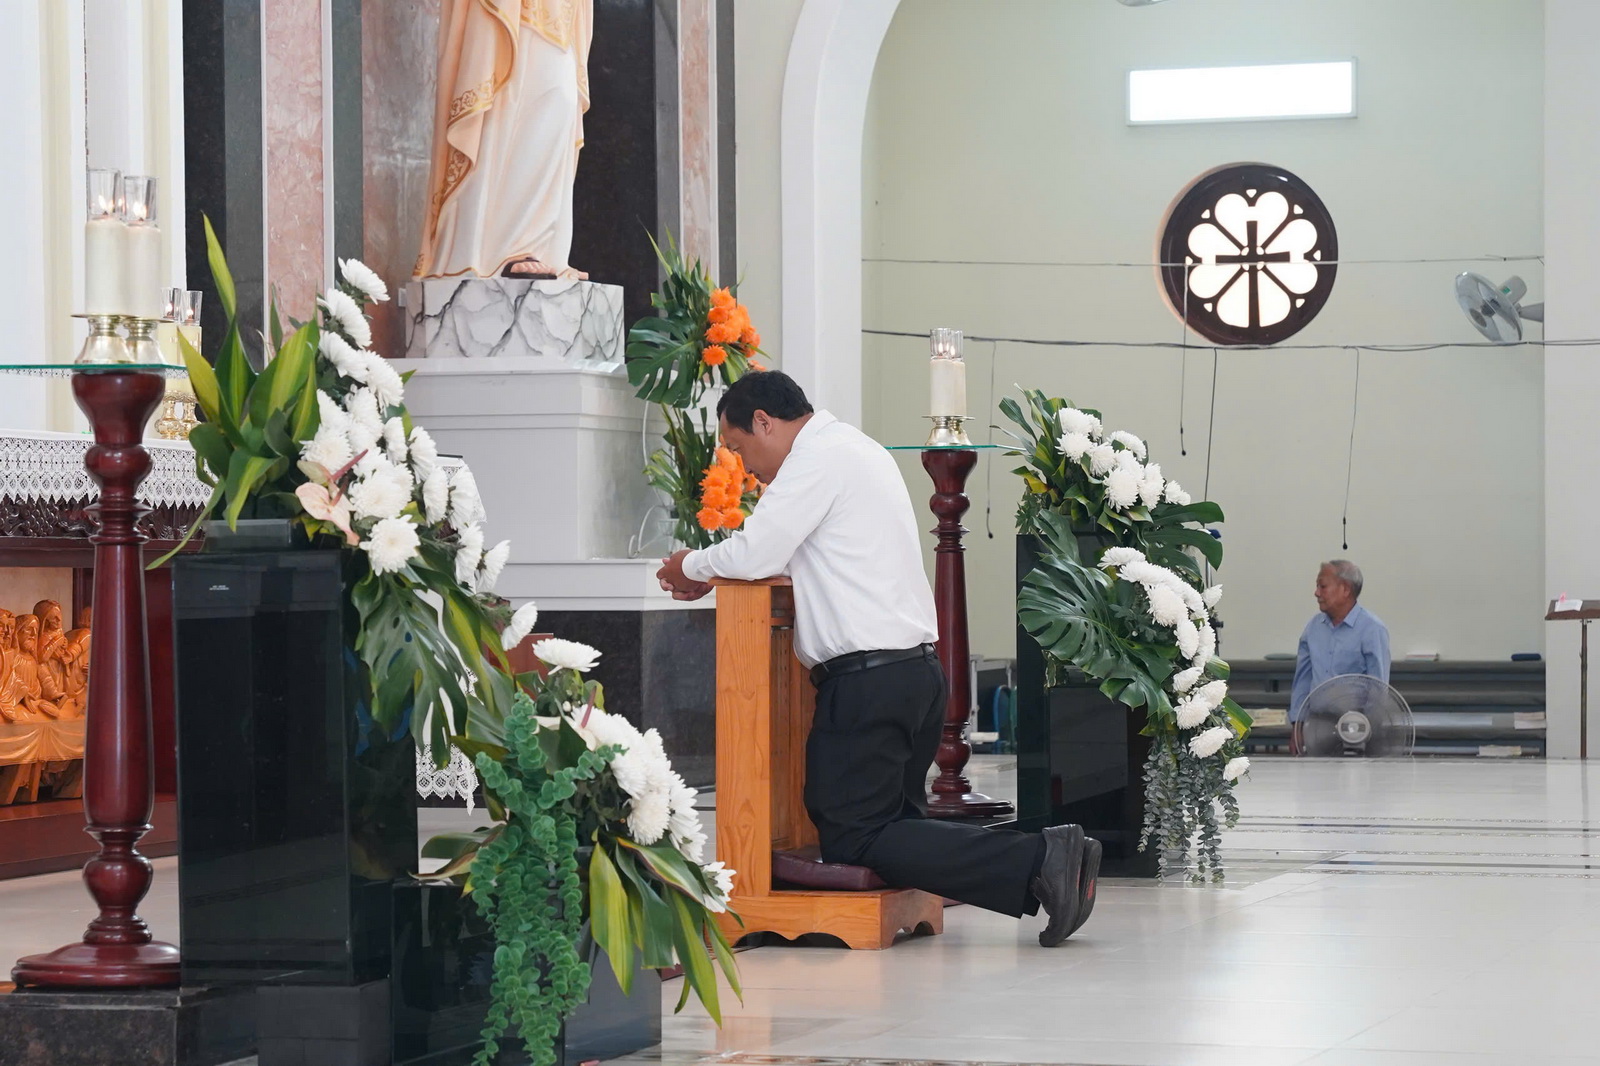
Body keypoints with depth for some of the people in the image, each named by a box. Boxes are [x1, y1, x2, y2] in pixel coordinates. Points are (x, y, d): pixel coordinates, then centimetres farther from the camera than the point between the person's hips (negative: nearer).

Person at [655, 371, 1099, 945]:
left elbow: (753, 556, -16)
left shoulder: (820, 455, -10)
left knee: (853, 841, -8)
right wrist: (710, 576, 16)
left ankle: (1035, 861, -20)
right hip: (918, 668, 10)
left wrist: (691, 564, 3)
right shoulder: (857, 448, 22)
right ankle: (1047, 859, 0)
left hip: (867, 678, -10)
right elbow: (778, 553, 26)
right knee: (896, 818, 17)